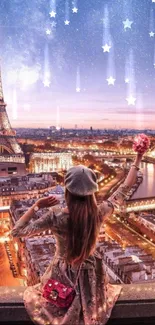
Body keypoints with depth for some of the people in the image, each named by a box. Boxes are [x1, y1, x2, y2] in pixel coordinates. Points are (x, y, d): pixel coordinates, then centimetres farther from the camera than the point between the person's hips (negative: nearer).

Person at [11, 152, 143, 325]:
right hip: (91, 276, 3)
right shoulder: (99, 213, -22)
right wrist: (138, 158, -6)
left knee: (31, 296, 28)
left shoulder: (56, 216, -28)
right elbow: (125, 188, -10)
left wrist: (36, 206, -16)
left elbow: (17, 231, -19)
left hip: (63, 275, -2)